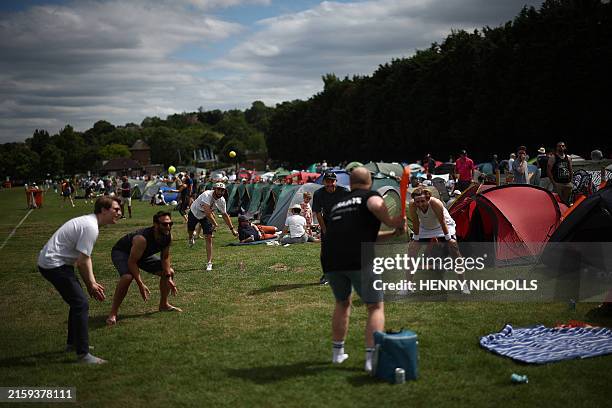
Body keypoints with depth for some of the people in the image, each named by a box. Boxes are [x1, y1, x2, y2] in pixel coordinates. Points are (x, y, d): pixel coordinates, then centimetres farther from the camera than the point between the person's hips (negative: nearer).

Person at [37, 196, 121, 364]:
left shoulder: (88, 222, 13)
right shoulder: (90, 227, -20)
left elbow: (85, 258, 15)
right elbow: (82, 262, -21)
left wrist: (93, 283, 9)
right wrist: (91, 285, -7)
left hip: (48, 260, 11)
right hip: (54, 265, -11)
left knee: (77, 300, 20)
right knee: (81, 304, -12)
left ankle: (73, 343, 32)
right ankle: (83, 354, -12)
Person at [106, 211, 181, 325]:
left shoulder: (168, 237, -19)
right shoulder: (142, 239, -41)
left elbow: (165, 257, -3)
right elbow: (132, 262, -36)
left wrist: (169, 278, -13)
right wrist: (141, 284, -39)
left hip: (143, 254, 8)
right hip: (121, 252, -8)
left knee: (169, 272, 3)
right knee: (127, 277, -35)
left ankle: (164, 305, 22)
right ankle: (113, 313, -21)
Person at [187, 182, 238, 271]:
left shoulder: (221, 200, -19)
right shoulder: (207, 195, -38)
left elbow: (224, 215, -5)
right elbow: (207, 211, -46)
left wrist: (232, 229, -3)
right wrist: (215, 224, -51)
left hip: (205, 216, 3)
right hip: (194, 212, -3)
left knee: (209, 238, -9)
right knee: (190, 231, 18)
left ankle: (209, 263, -7)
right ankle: (191, 237, 58)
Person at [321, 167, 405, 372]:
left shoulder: (337, 204, 27)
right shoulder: (370, 195, 8)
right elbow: (376, 205, -18)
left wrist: (391, 233, 35)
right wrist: (392, 222, -4)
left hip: (331, 260, 6)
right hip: (359, 260, -6)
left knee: (342, 303, 27)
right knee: (376, 307, 9)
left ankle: (337, 352, 34)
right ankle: (372, 358, -1)